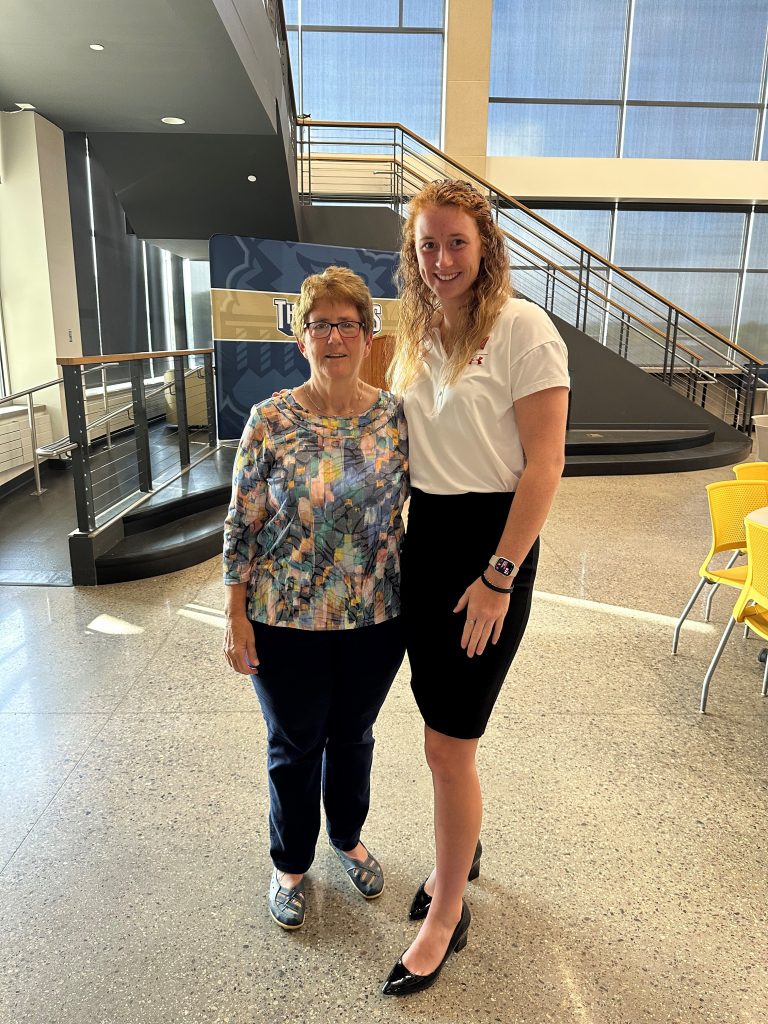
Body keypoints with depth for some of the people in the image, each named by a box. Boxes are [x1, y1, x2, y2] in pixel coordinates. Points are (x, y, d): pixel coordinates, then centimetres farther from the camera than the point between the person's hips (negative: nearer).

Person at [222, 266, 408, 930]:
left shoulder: (396, 415, -5)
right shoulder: (271, 420, -10)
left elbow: (412, 507, 3)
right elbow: (243, 524, -6)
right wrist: (237, 615, -6)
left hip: (375, 617, 2)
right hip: (287, 621, -1)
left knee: (354, 735, 22)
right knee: (295, 746, 16)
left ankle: (348, 839, 50)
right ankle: (291, 865, 43)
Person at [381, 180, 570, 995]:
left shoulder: (522, 328, -12)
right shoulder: (415, 334, 10)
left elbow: (544, 465, -14)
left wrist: (499, 578, -16)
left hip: (490, 539, -6)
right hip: (424, 536, 6)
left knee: (447, 743, 2)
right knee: (444, 723, 19)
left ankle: (447, 916, 26)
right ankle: (462, 846, 46)